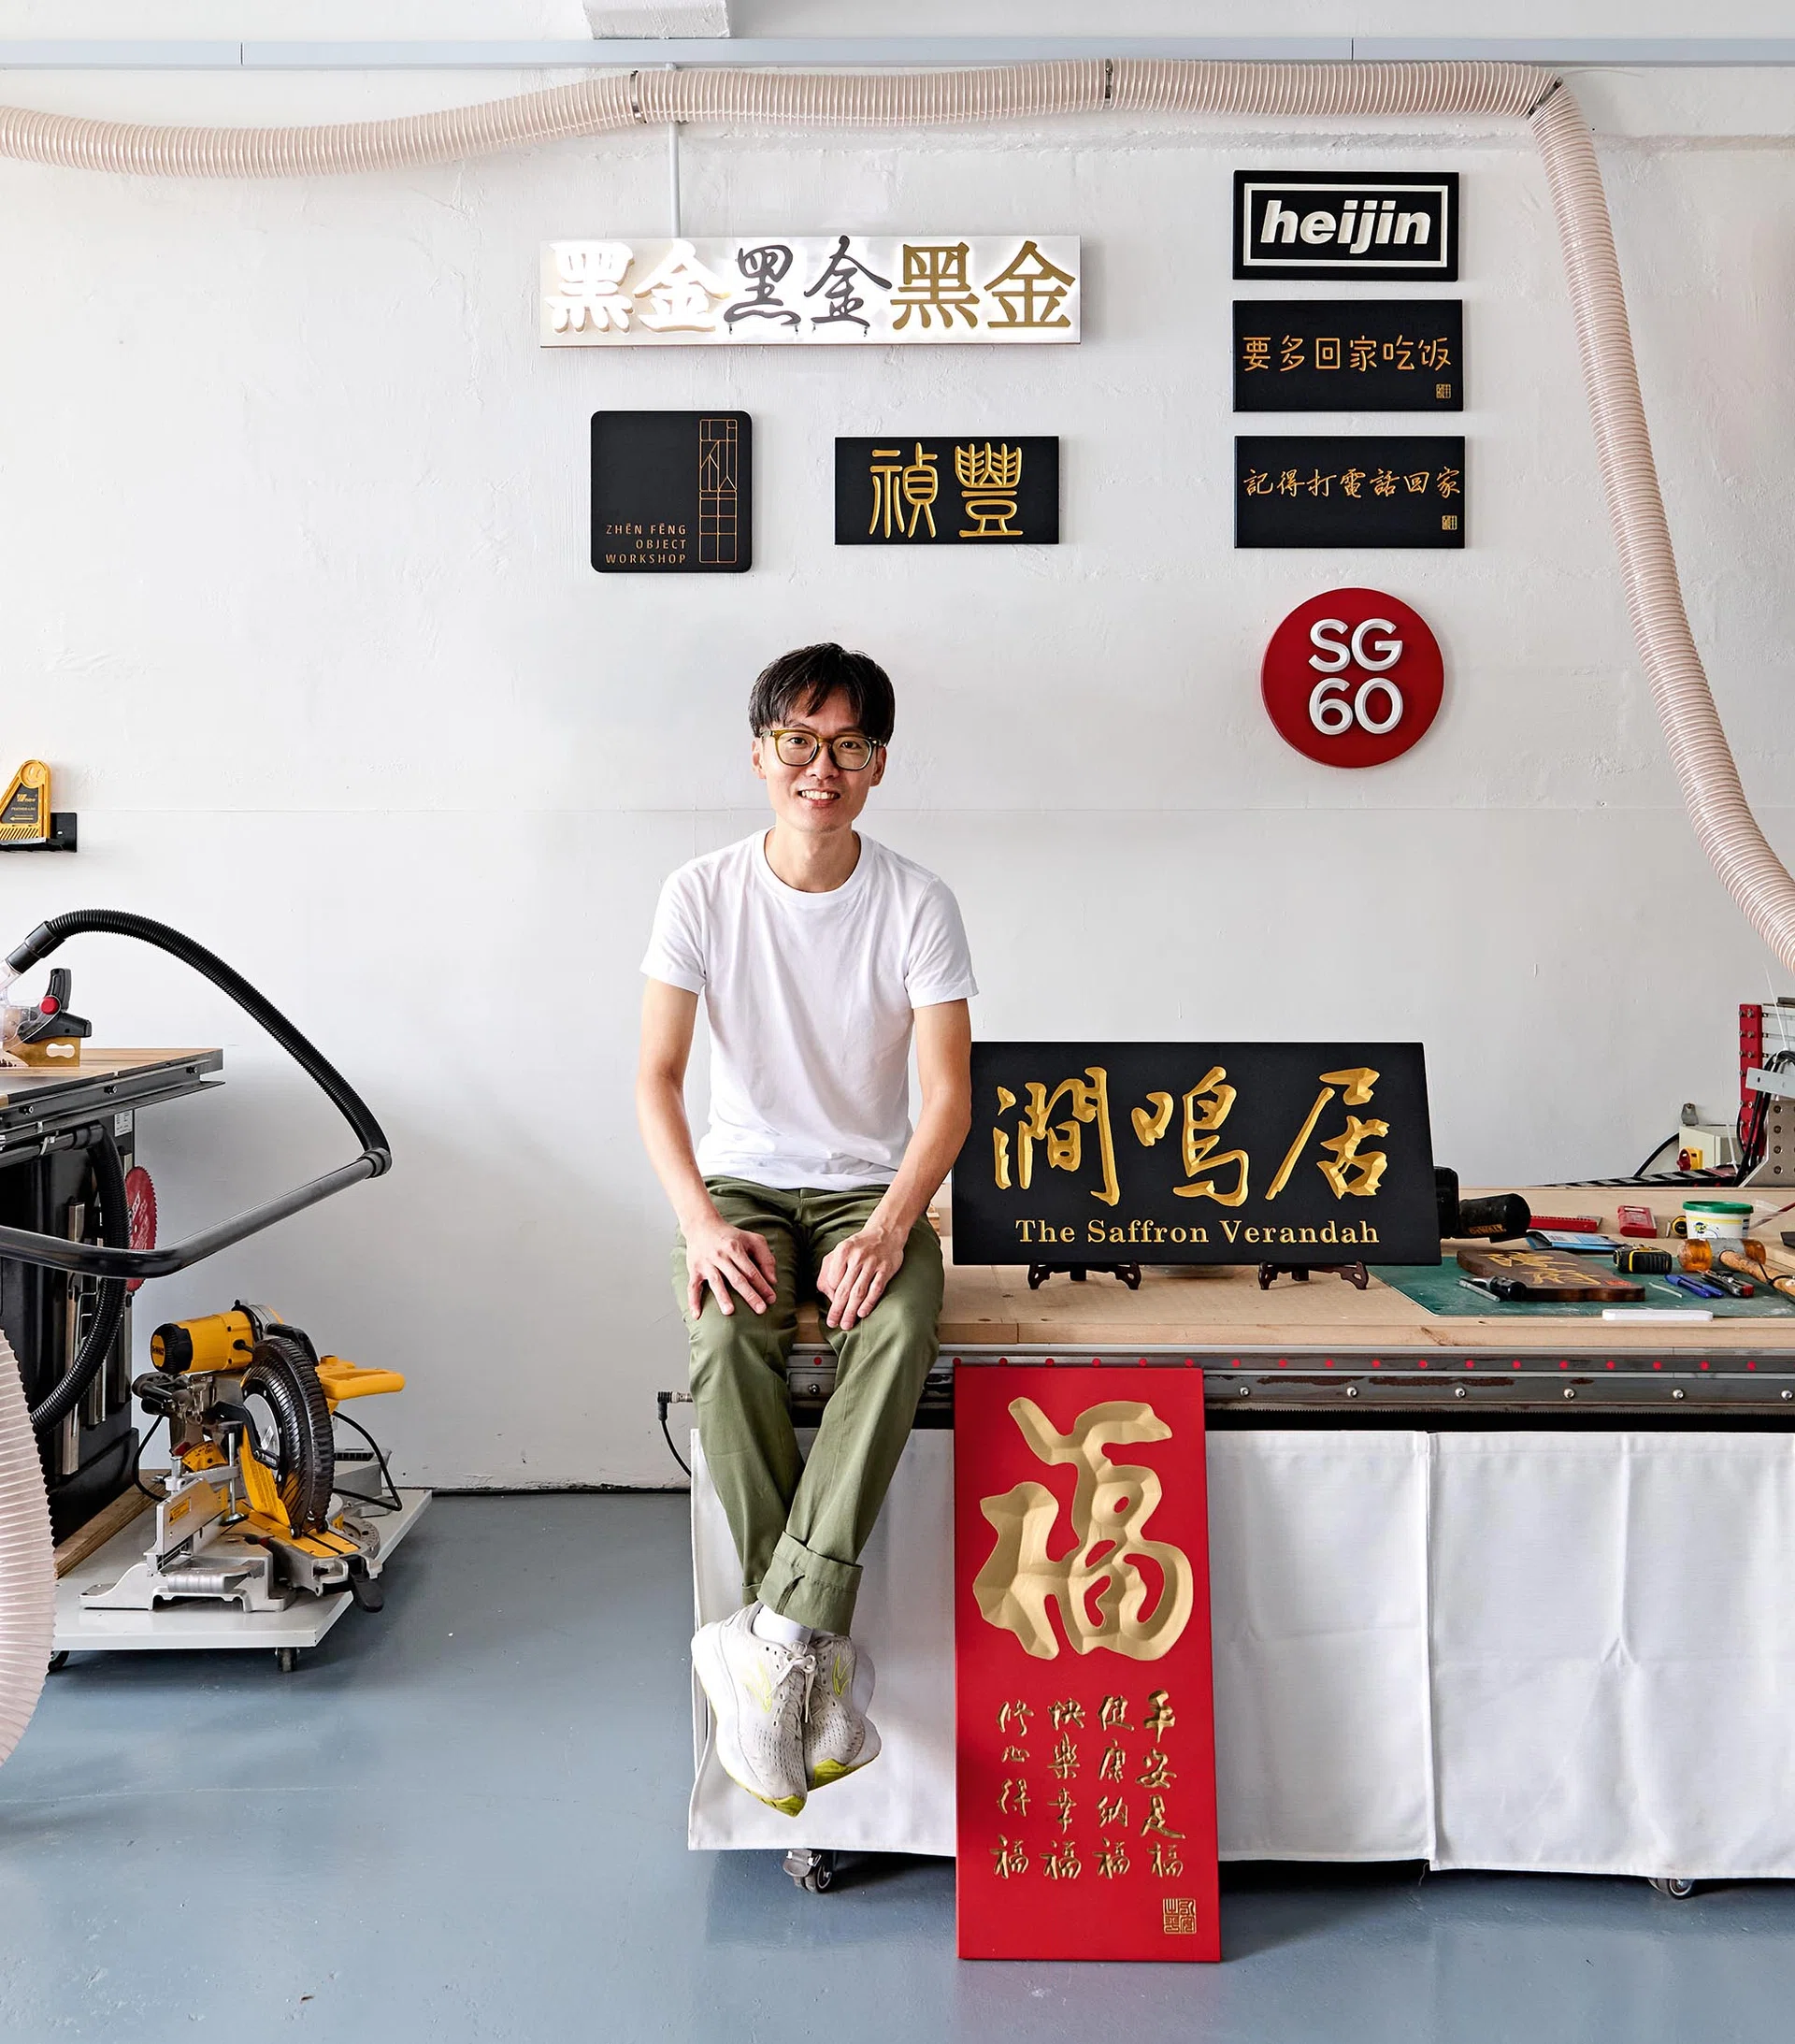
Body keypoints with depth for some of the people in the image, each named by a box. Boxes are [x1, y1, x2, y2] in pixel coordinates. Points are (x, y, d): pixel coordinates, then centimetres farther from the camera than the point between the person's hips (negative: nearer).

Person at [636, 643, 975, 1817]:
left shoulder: (918, 905, -5)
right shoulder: (704, 894, -3)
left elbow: (948, 1097, -10)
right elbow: (659, 1075, -7)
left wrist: (887, 1230, -26)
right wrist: (700, 1224, -22)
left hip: (872, 1185, 0)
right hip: (741, 1182, 0)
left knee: (900, 1327, -34)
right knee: (727, 1340, -32)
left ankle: (773, 1639, -32)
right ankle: (819, 1657, -23)